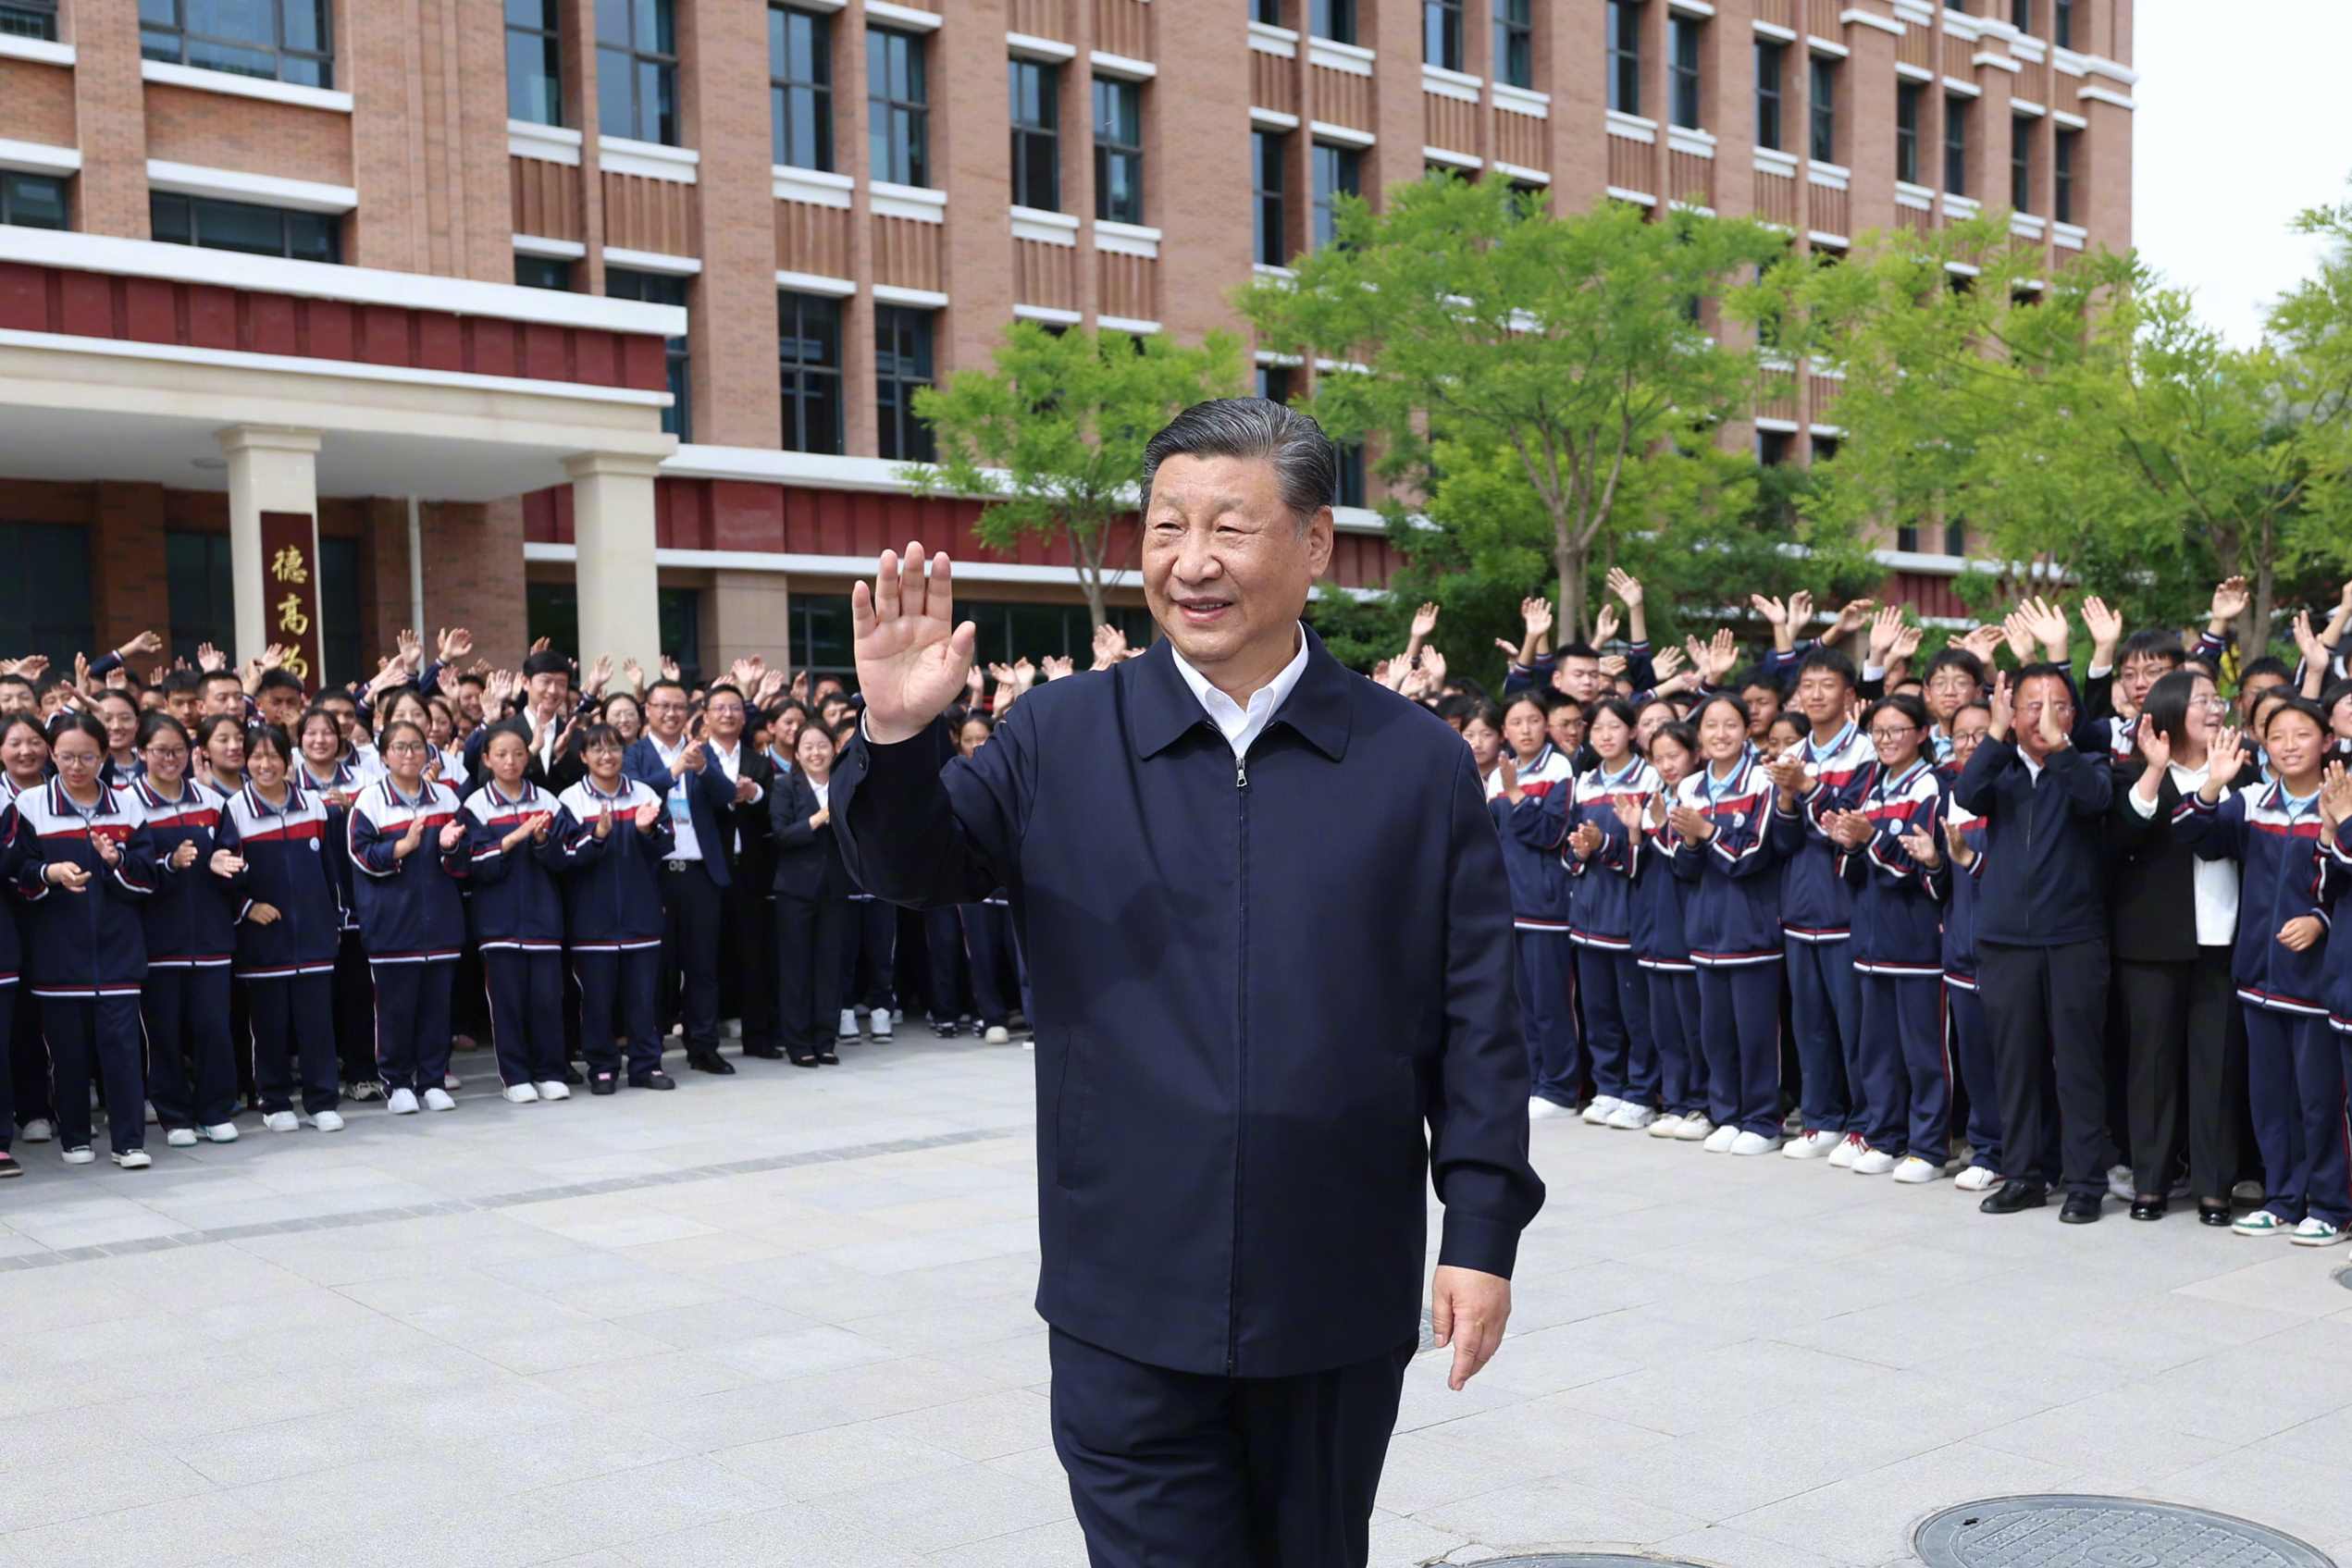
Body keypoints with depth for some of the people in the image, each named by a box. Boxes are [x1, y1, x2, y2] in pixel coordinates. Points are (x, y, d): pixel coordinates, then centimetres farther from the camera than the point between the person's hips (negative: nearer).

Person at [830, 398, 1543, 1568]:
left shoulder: (1419, 765, -1)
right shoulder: (1058, 738, 0)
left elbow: (1475, 1021, 0)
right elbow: (911, 868, 1)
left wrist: (1482, 1231, -3)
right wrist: (899, 734, -18)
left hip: (1341, 1308, 1)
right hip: (1128, 1307, 0)